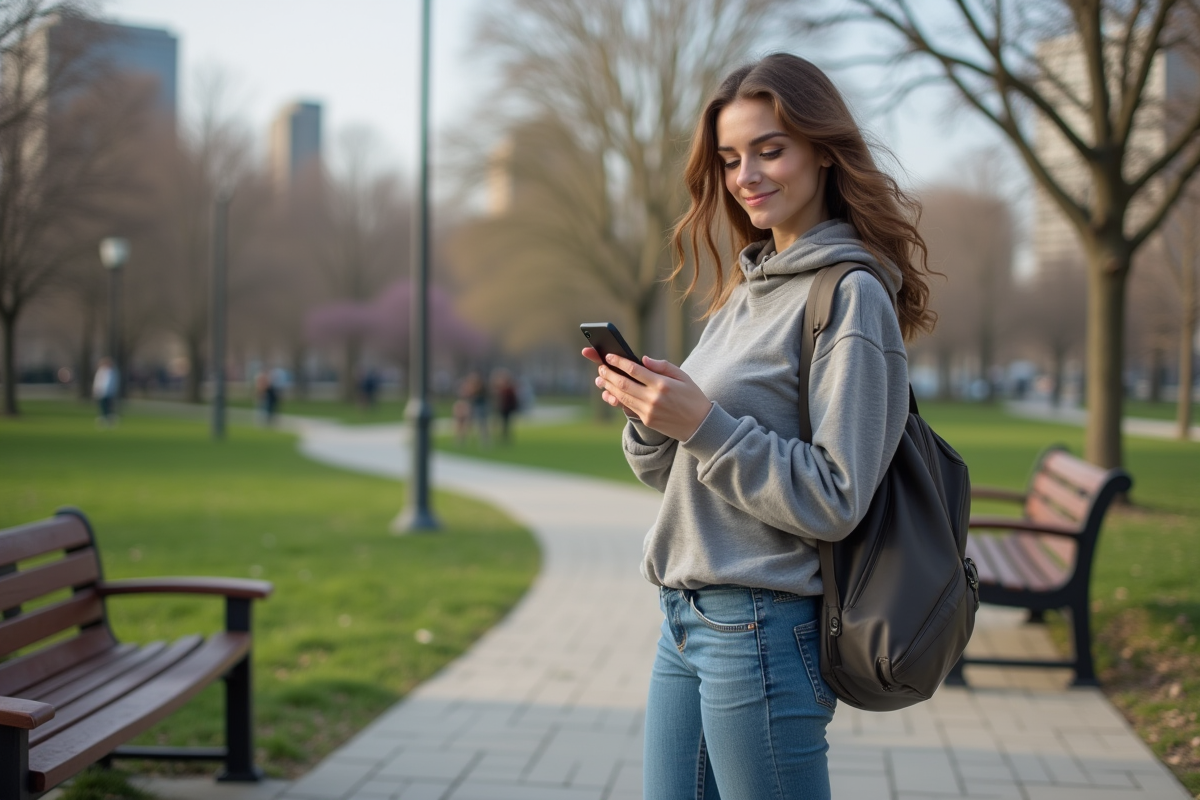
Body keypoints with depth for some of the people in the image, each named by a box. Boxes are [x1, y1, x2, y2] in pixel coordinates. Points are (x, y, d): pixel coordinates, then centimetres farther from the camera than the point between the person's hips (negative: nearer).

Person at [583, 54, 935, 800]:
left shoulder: (851, 296, -12)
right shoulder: (748, 287, 13)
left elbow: (834, 500, -16)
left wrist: (706, 425, -22)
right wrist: (649, 412, -5)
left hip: (764, 628, -8)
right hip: (686, 623, 8)